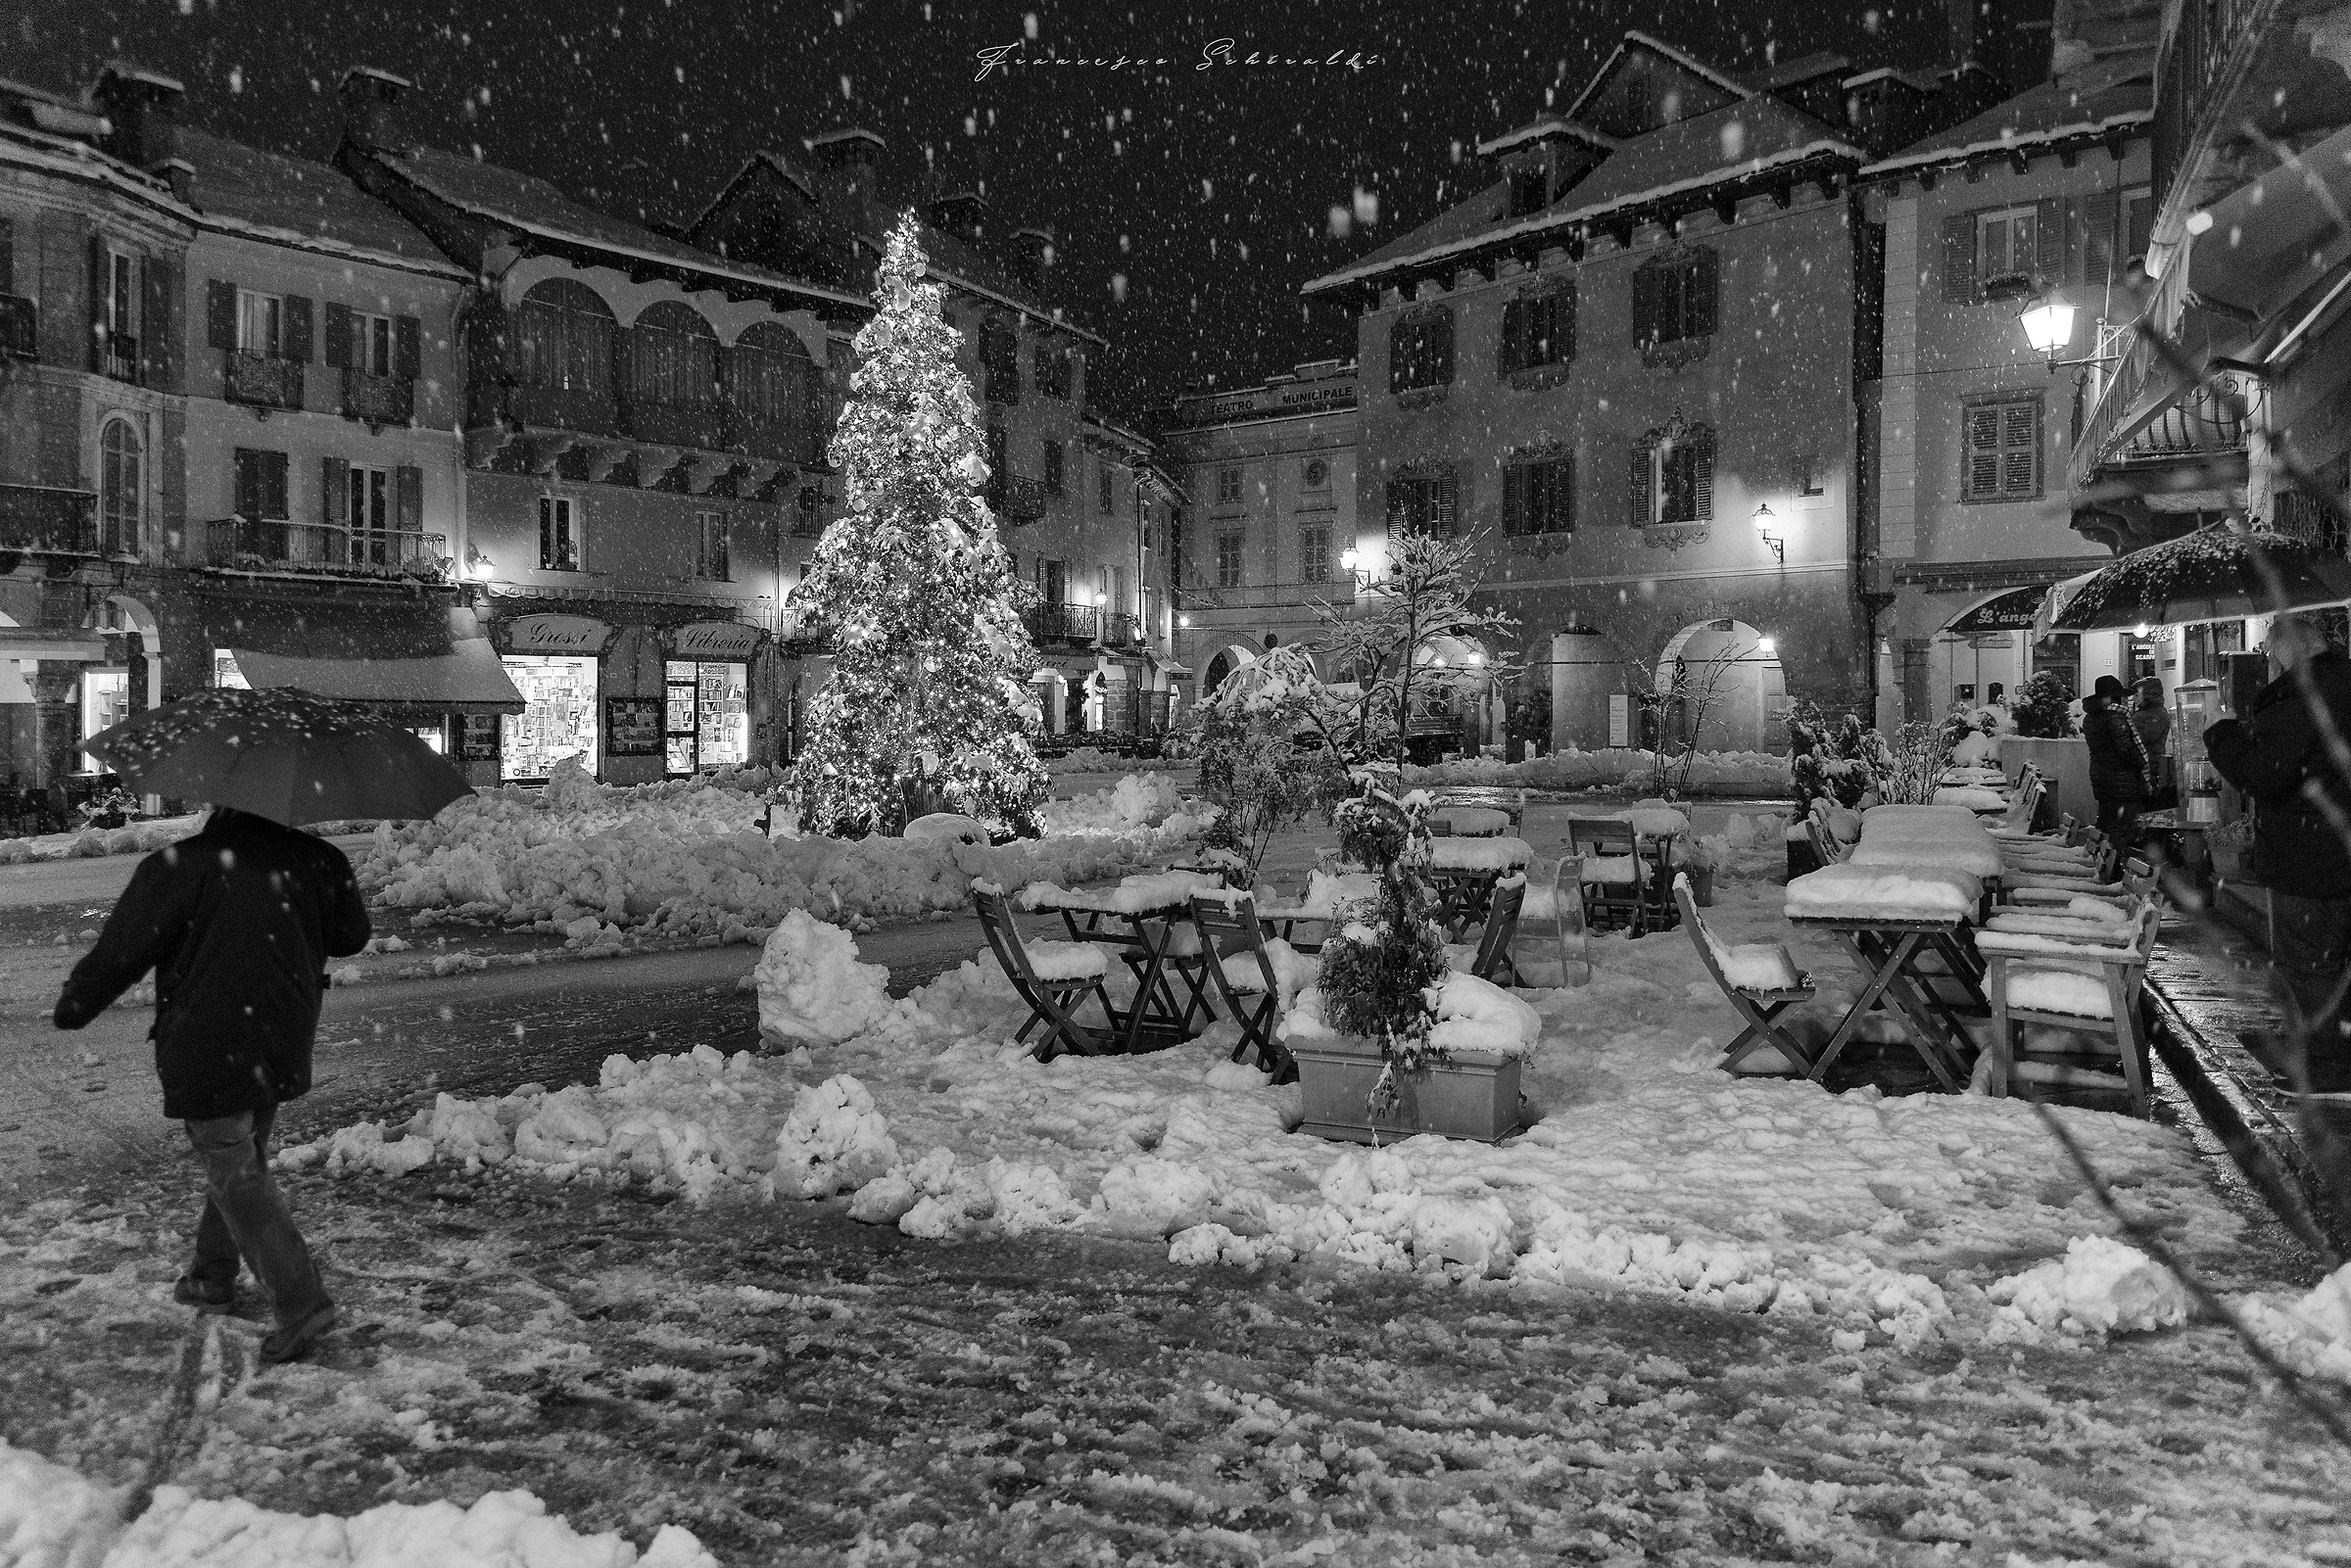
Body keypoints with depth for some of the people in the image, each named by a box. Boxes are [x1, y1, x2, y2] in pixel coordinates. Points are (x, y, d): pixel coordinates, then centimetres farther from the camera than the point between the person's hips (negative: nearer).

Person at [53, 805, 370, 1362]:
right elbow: (351, 936, 10)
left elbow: (120, 950, -7)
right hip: (282, 1050, 6)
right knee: (240, 1163, 23)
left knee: (236, 1177, 1)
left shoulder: (178, 866, -14)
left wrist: (74, 1003, 10)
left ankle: (301, 1303, -5)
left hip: (209, 1053, -5)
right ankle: (213, 1278, 38)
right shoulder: (317, 860, -1)